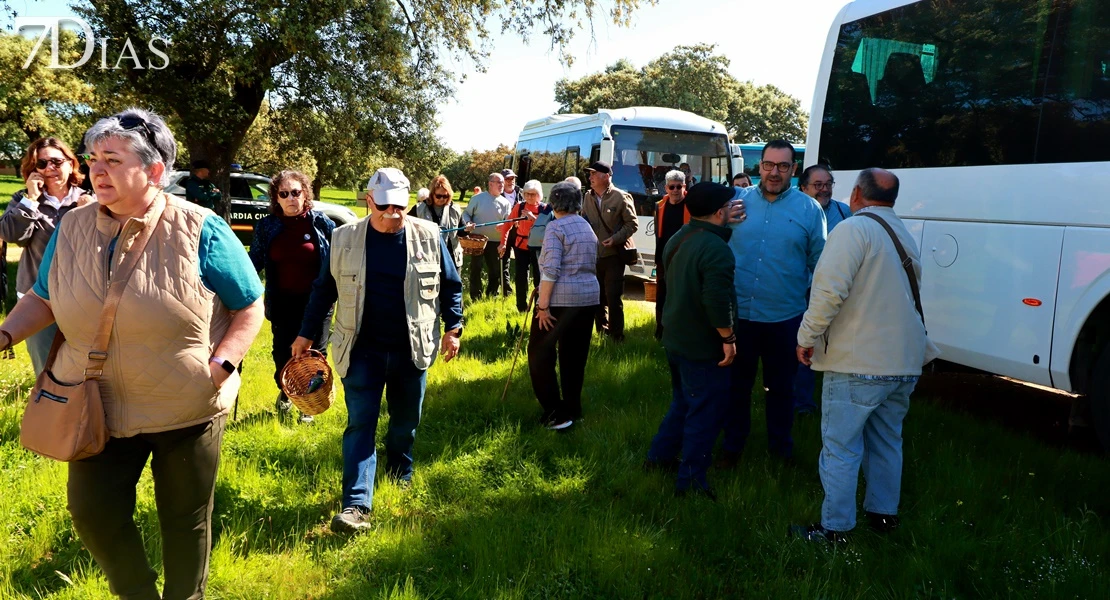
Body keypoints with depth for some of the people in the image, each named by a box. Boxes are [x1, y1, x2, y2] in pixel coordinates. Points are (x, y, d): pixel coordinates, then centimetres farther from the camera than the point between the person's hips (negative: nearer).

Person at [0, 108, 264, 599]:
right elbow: (44, 298, 13)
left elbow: (250, 306, -8)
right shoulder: (73, 227, 0)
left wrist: (221, 365, -20)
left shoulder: (199, 230, -14)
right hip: (97, 409, 4)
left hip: (187, 410, -4)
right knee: (92, 514, 11)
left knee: (186, 520, 12)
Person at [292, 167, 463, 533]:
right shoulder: (344, 239, -2)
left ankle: (401, 477, 40)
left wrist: (453, 328, 2)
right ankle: (356, 504, -4)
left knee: (406, 422, 16)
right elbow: (323, 290, 7)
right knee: (360, 423, -5)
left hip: (411, 350, 1)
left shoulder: (429, 237, -3)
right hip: (363, 350, -1)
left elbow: (451, 286, 7)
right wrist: (306, 334, 9)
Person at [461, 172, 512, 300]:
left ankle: (491, 297, 22)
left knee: (495, 271, 8)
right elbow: (466, 213, 4)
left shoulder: (505, 203, 3)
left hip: (495, 242, 2)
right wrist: (468, 223, -17)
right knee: (475, 269, 3)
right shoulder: (478, 198, -1)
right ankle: (475, 298, 12)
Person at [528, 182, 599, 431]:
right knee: (575, 355, 15)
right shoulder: (588, 228, 15)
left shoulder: (555, 227, -9)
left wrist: (543, 305, -17)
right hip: (589, 296, 7)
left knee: (540, 353, 2)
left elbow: (550, 269, -18)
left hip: (560, 298, -7)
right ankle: (572, 409, 23)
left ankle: (555, 412, -2)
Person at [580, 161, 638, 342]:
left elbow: (632, 224, -7)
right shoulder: (588, 197, 7)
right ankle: (602, 330, 28)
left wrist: (616, 239, -18)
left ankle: (616, 335, 7)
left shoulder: (621, 197, -9)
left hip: (613, 255, -6)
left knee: (613, 297, -4)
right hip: (592, 255, 6)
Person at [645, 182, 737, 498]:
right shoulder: (716, 249, -23)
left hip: (676, 338, 9)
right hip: (703, 345, -9)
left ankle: (659, 456, 33)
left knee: (683, 402, 24)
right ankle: (690, 479, 11)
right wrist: (728, 338, -17)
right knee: (705, 412, 3)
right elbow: (717, 300, -29)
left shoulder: (678, 239, 6)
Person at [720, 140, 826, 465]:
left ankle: (780, 445, 36)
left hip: (784, 317, -1)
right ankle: (733, 443, 32)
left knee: (781, 385, 16)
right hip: (738, 312, 1)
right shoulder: (738, 200, 0)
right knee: (737, 383, 15)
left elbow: (820, 263, 1)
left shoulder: (809, 209, -2)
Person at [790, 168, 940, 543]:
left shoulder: (854, 229, -13)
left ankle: (835, 528, 7)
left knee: (841, 448, 0)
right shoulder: (905, 237, 16)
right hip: (905, 363, 9)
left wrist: (808, 336, -12)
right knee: (887, 442, 20)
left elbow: (830, 290, -23)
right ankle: (884, 514, 31)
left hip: (858, 364, -8)